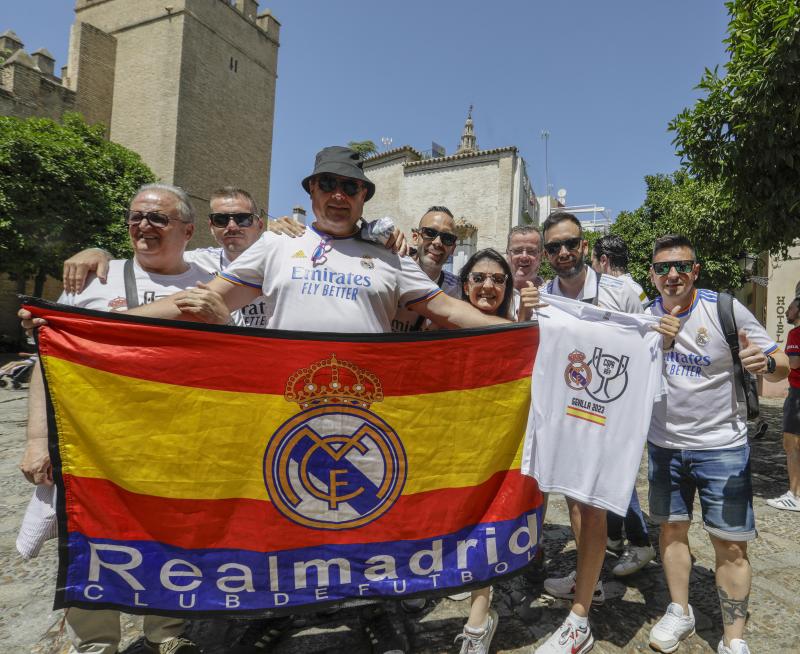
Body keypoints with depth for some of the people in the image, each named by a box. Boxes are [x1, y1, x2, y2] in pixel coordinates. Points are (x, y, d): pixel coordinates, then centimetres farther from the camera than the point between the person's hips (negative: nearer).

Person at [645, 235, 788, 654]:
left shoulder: (726, 309, -11)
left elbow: (781, 367, -9)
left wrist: (766, 362, -31)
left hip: (721, 446, -3)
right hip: (664, 444, 3)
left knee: (730, 544, 1)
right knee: (672, 528, 13)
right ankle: (680, 612, 31)